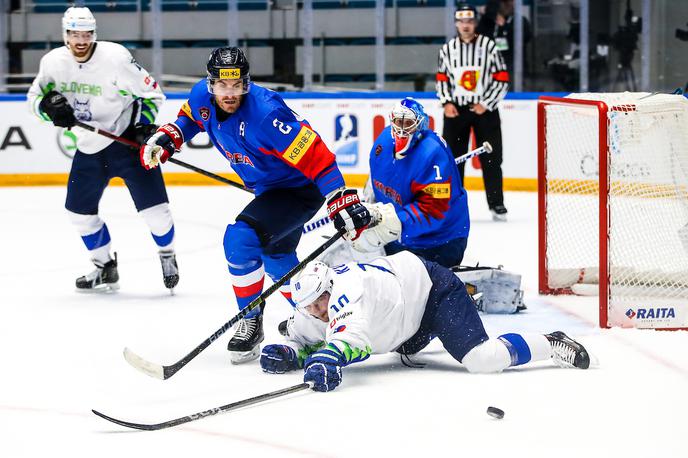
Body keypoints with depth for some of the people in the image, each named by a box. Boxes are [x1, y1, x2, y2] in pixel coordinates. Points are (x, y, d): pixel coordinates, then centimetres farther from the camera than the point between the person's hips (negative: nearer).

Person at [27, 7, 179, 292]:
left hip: (127, 138, -5)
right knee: (79, 209, 8)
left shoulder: (116, 57, -20)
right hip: (89, 147, 5)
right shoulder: (53, 62, -8)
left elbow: (151, 93, -10)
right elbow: (35, 97, 4)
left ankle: (167, 256, 19)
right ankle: (105, 268, 28)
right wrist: (51, 106, -18)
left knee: (152, 205, -9)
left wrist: (143, 126, -19)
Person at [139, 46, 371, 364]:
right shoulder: (203, 97, -13)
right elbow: (190, 116, 15)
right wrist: (169, 136, -3)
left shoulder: (265, 115, -36)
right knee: (275, 255, 27)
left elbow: (317, 159, -36)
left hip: (300, 189, -9)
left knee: (241, 239, -25)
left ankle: (251, 324, -7)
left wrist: (344, 203, -39)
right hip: (268, 188, 9)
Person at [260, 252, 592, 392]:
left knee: (481, 359, -25)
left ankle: (552, 345, -7)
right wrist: (286, 355, -20)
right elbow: (301, 342, 3)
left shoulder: (344, 291, -36)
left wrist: (329, 358, -73)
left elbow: (353, 333, -54)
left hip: (430, 285, -10)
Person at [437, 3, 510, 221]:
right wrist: (447, 102, -1)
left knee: (491, 158, -1)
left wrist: (486, 104, -11)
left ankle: (496, 204, 7)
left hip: (484, 109, -2)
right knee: (452, 157, 2)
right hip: (456, 109, 2)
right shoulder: (448, 49, 4)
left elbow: (502, 79, -4)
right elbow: (442, 78, 13)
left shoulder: (488, 46, -5)